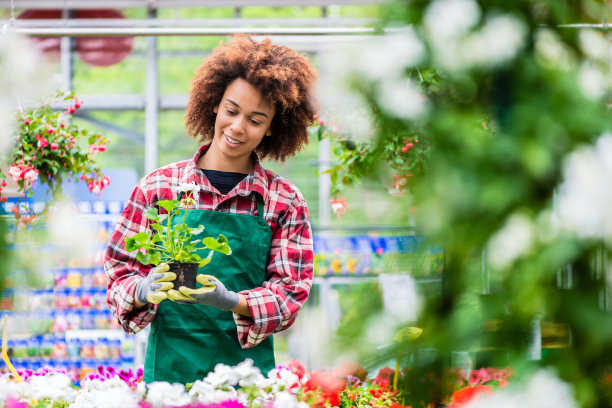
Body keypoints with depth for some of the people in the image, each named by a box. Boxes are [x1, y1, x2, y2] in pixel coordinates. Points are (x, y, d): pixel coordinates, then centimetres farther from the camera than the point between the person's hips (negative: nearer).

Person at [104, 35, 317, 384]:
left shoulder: (285, 202, 6)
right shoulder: (159, 186, 6)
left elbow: (291, 289, 0)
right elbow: (120, 267, 8)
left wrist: (233, 302, -19)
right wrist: (143, 290, -15)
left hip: (248, 373, 0)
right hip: (169, 367, 0)